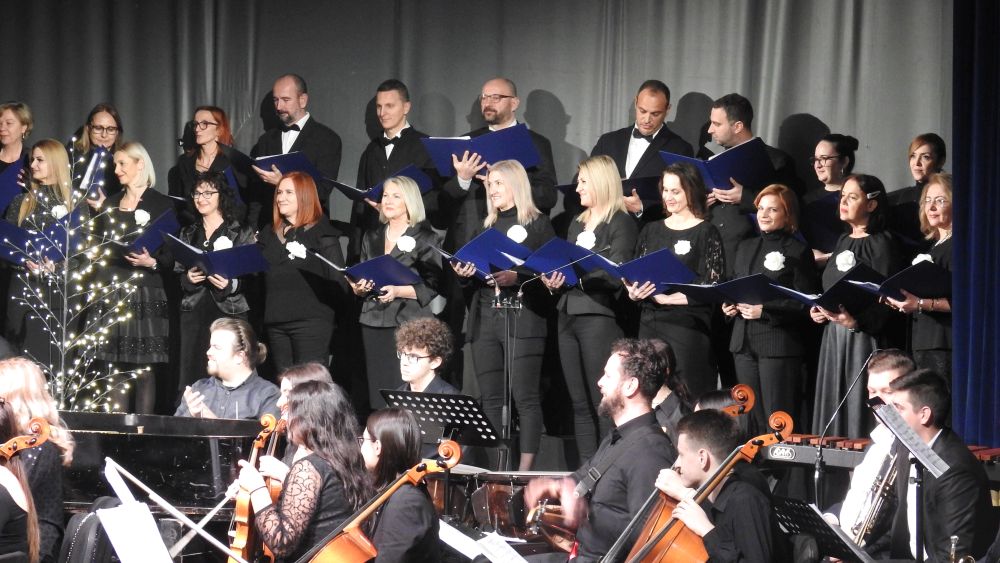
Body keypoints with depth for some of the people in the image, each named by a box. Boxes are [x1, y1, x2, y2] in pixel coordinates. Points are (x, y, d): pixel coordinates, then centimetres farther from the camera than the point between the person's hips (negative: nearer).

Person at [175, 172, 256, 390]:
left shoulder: (241, 233, 4)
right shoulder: (188, 234, 19)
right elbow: (176, 275, 17)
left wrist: (231, 284, -19)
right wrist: (188, 278, -5)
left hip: (229, 313, -4)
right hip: (194, 313, 4)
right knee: (192, 376, -3)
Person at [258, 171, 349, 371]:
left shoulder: (321, 232, 1)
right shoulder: (269, 234, 19)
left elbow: (337, 279, -6)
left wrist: (322, 307, -10)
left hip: (310, 320, -6)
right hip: (275, 322, 6)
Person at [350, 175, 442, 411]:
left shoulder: (425, 238, 1)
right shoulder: (372, 238, 18)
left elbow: (432, 286, -6)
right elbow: (360, 279, 22)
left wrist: (397, 291, -18)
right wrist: (359, 288, 0)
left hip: (409, 323, -5)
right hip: (374, 321, 5)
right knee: (378, 396, 0)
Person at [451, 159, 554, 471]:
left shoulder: (537, 223, 1)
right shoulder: (487, 226, 19)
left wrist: (516, 278, -19)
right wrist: (466, 273, 1)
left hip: (522, 318, -6)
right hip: (486, 316, 6)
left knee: (524, 396, -9)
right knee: (490, 398, 5)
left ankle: (525, 469, -9)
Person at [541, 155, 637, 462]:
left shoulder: (621, 224, -4)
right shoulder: (577, 225, 20)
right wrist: (554, 282, 2)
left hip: (599, 318, -8)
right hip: (569, 317, 8)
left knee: (603, 403, -8)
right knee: (579, 403, 7)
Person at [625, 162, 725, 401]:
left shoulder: (706, 233, -1)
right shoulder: (651, 231, 15)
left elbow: (712, 287, -7)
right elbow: (635, 274, 18)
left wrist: (671, 297, -16)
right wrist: (634, 293, -3)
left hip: (688, 326, -5)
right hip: (650, 324, 5)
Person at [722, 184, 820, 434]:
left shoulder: (798, 252, -2)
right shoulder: (745, 247, 18)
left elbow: (806, 303, -7)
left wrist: (765, 310, -15)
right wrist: (729, 306, 4)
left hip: (779, 345, -6)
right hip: (744, 343, 6)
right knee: (751, 418, 8)